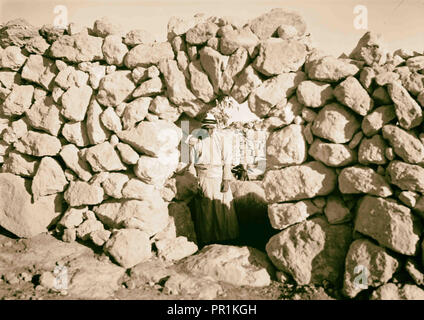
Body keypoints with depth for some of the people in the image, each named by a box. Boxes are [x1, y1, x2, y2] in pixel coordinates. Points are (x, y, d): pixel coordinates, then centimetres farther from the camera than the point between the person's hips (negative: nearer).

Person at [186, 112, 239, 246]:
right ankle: (205, 240, 19)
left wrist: (226, 180, -9)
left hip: (218, 177, 0)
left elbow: (227, 161, -2)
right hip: (202, 178, 0)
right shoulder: (196, 140, 1)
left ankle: (225, 238, 20)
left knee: (223, 208, 4)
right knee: (204, 210, 5)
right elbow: (192, 163, 1)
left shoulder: (222, 138, 0)